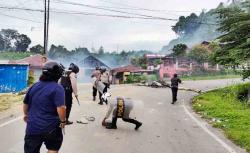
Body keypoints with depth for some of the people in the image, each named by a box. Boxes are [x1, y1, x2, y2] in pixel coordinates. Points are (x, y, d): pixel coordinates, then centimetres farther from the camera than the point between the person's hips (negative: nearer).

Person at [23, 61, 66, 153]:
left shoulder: (34, 86, 6)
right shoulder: (57, 88, -15)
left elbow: (25, 103, 17)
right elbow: (61, 108, -24)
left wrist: (26, 114, 35)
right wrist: (63, 121, -7)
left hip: (32, 127, 5)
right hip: (50, 127, -5)